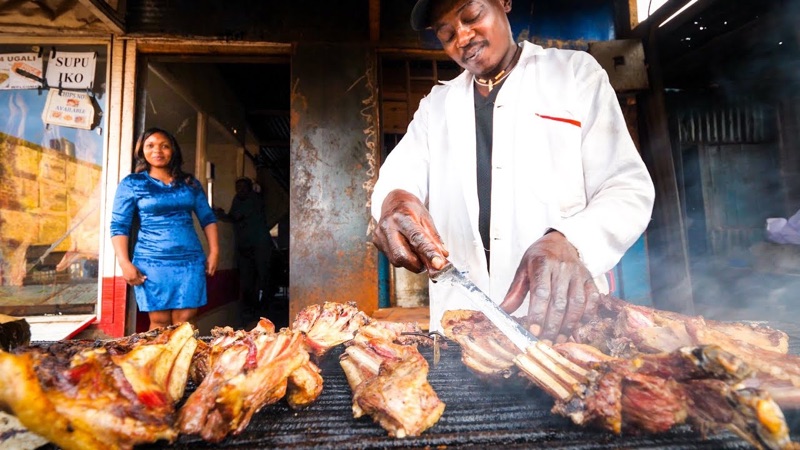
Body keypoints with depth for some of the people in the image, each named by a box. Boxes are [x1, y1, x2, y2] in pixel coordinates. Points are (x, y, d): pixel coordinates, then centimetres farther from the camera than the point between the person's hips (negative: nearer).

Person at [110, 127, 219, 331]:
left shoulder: (190, 183, 13)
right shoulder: (131, 184, 5)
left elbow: (208, 218, 13)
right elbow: (119, 226, 1)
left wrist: (214, 251, 4)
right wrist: (125, 263, -9)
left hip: (190, 260, 2)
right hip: (152, 262, -2)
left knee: (185, 321, -2)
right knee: (160, 322, 0)